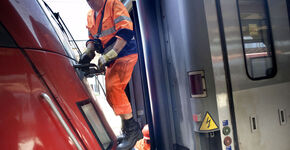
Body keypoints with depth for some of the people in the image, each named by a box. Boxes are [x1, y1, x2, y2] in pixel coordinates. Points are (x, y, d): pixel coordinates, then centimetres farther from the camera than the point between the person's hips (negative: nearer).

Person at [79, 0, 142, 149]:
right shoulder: (90, 15, 15)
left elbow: (126, 31, -19)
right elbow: (93, 38, 21)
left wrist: (109, 55, -23)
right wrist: (89, 51, -1)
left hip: (125, 54, -8)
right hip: (111, 59, 8)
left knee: (113, 87, -23)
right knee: (112, 95, 8)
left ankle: (132, 129, -12)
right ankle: (128, 131, 22)